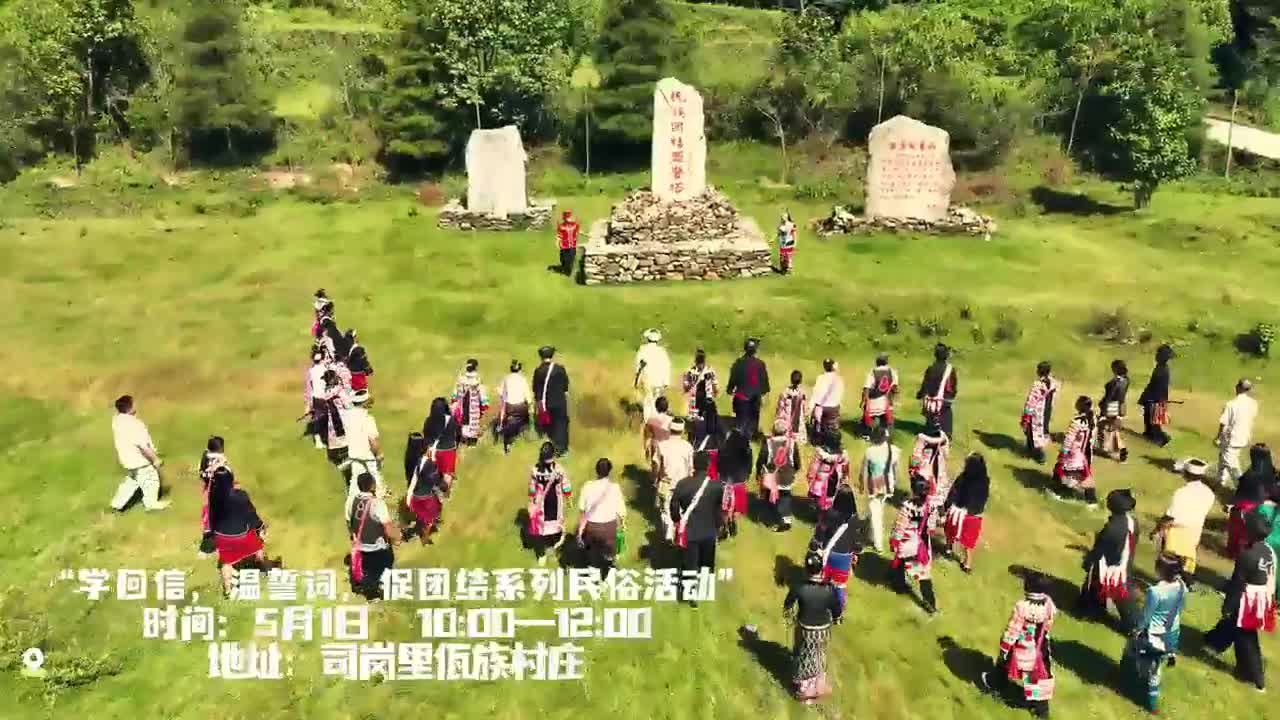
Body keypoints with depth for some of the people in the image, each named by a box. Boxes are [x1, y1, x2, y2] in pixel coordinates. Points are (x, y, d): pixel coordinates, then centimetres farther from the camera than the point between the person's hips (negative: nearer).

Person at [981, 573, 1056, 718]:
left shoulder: (1022, 607, -31)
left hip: (1021, 649, -3)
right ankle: (1042, 708, 25)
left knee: (1004, 662, 24)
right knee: (1039, 675, 16)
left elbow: (1011, 631, -22)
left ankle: (994, 682, 49)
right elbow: (1048, 626, 3)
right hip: (1040, 649, 4)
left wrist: (1004, 648, -9)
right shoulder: (1049, 604, -16)